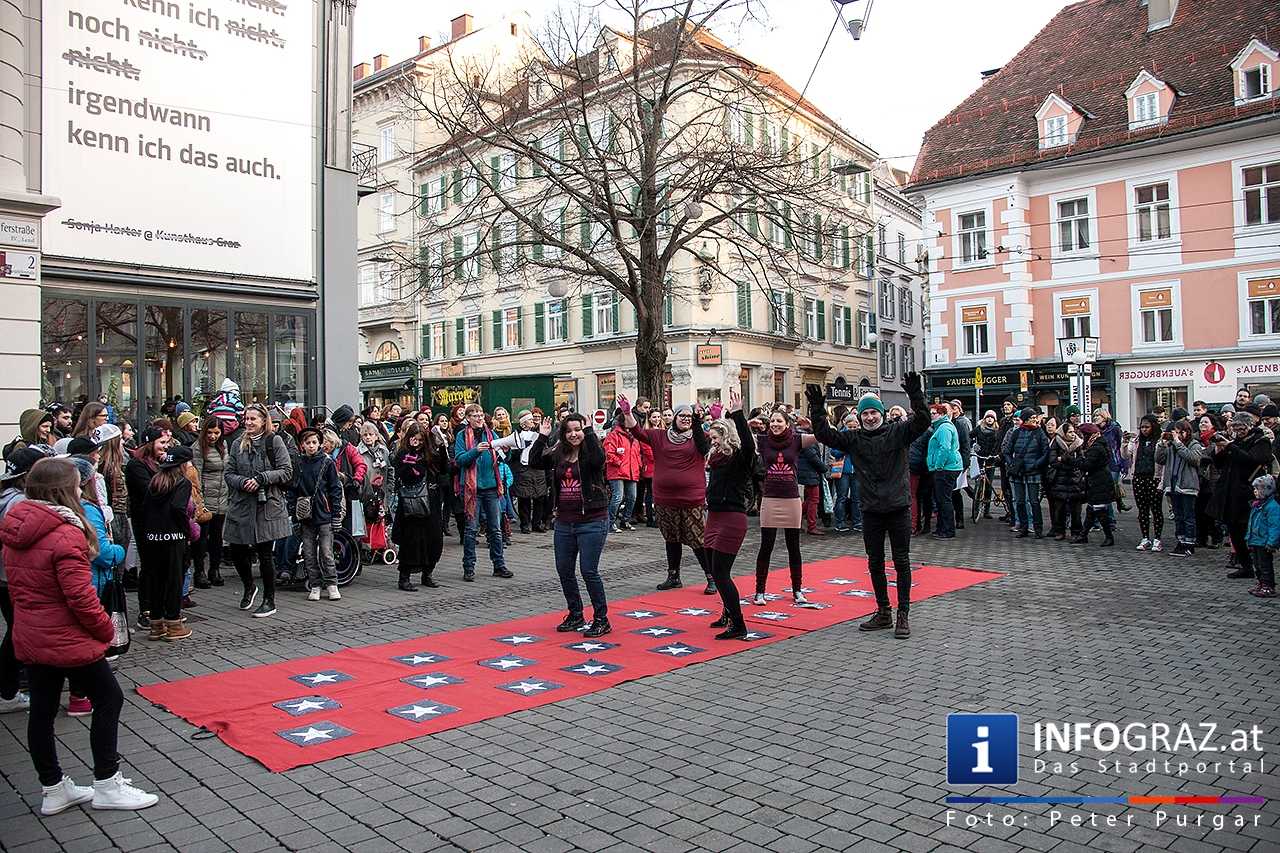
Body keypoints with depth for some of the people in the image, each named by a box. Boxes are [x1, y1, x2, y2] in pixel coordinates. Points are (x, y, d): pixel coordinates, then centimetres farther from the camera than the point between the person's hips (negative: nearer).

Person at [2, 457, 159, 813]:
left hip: (29, 638, 8)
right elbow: (80, 597, -23)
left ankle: (53, 789, 25)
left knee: (42, 710, 14)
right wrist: (106, 630, -9)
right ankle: (106, 786, 12)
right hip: (68, 640, -8)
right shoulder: (65, 534, -23)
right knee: (109, 699, 6)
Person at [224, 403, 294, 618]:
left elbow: (286, 471, -6)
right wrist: (242, 482, -10)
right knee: (237, 551, 8)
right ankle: (249, 588, 36)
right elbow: (228, 473, 10)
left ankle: (269, 601, 13)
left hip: (267, 506, -4)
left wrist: (261, 479, -16)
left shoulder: (274, 441, -2)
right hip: (241, 506, 5)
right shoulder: (238, 444, 11)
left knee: (265, 554, 0)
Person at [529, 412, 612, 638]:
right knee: (564, 570, 13)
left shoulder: (590, 452, -8)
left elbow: (599, 459, -30)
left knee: (589, 571, -6)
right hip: (564, 522, 7)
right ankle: (575, 615, 30)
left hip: (592, 521, -7)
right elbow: (534, 462, 1)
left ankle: (601, 620, 9)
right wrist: (542, 437, -5)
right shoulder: (558, 454, 8)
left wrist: (589, 432, -25)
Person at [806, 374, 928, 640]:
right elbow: (824, 435, -3)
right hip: (871, 510, 3)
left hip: (898, 508, -3)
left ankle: (903, 615, 11)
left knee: (901, 562, 3)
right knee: (875, 563, 12)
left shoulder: (898, 432, -2)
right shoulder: (854, 438, 4)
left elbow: (922, 422, -16)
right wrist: (817, 410, -13)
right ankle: (883, 613, 25)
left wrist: (916, 397, -28)